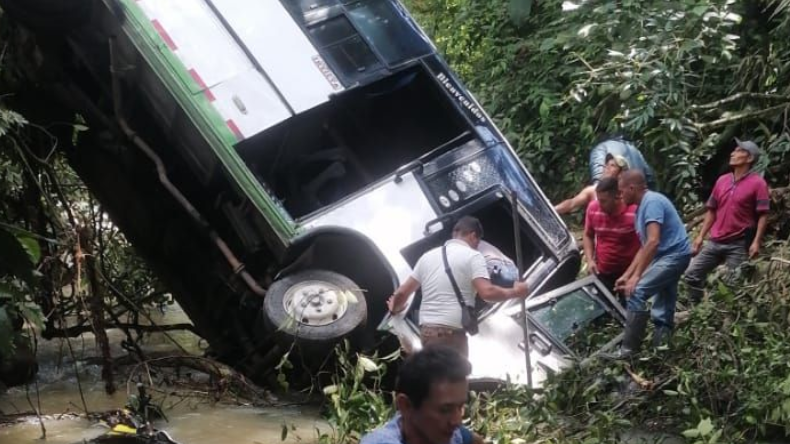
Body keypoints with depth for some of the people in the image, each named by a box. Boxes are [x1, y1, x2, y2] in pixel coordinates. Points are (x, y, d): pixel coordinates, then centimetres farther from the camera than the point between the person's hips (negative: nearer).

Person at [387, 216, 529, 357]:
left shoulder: (428, 256, 17)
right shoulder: (472, 256, -1)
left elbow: (402, 292, 17)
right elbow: (487, 292, -15)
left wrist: (395, 309, 37)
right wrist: (514, 292, 0)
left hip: (426, 329, 7)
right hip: (451, 332, -7)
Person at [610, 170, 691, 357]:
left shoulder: (652, 201, -15)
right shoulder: (642, 207, 16)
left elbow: (653, 241, -25)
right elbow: (644, 248, 22)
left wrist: (636, 276, -25)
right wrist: (626, 275, 17)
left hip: (674, 255, -11)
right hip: (669, 256, 11)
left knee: (637, 292, -18)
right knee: (664, 309, 11)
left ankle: (629, 348, -15)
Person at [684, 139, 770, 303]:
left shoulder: (757, 183, -7)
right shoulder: (722, 180, 10)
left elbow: (763, 215, -10)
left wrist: (756, 242, -18)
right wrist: (700, 236, 10)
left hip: (739, 244, -6)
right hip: (715, 242, 6)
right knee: (692, 274, 4)